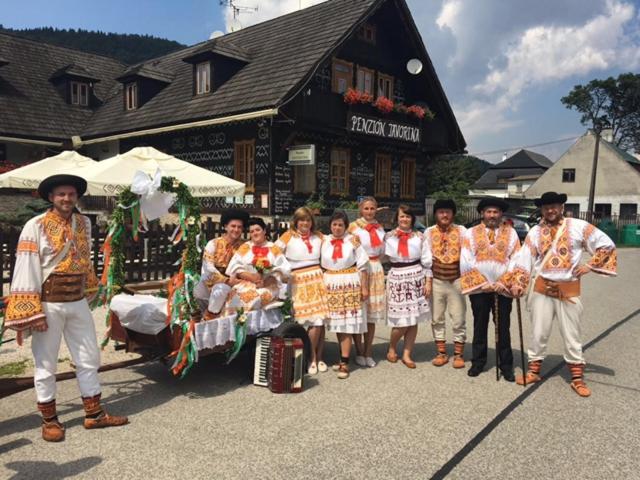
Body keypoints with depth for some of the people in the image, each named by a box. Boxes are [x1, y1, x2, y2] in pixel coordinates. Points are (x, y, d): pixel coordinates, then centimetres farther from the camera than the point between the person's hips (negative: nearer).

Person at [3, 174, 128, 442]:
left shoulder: (84, 223, 5)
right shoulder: (36, 226, -11)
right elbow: (26, 269, -15)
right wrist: (27, 313, -18)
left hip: (78, 302, 5)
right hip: (48, 304, -5)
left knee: (89, 360, 11)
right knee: (46, 364, 8)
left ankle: (94, 414, 24)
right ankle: (49, 420, 24)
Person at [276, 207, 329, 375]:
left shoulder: (318, 236, 12)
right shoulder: (289, 236, 0)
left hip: (317, 279, 4)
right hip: (300, 282, -4)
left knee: (321, 321, 1)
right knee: (315, 322, -8)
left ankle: (319, 357, 17)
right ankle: (312, 359, 10)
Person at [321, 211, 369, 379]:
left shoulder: (353, 240, -2)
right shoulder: (324, 241, 5)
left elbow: (362, 266, -1)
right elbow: (320, 265, 9)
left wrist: (364, 287, -3)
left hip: (350, 284, -3)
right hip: (331, 285, 3)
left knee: (348, 323, -5)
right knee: (337, 323, 8)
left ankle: (344, 362, -2)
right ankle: (344, 357, 23)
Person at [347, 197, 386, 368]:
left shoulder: (379, 227, 13)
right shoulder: (353, 227, -2)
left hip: (376, 270, 5)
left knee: (372, 314, 8)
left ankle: (368, 352, 18)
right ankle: (359, 352, 11)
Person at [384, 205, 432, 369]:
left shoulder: (419, 237, 4)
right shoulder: (389, 237, 2)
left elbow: (427, 262, 5)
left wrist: (428, 282, 1)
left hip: (416, 278, 2)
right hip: (397, 279, -2)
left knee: (413, 320, 4)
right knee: (401, 321, -5)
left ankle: (407, 354, 17)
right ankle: (392, 348, 22)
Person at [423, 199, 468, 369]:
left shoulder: (461, 230, -2)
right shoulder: (429, 232, 1)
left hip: (457, 280, -1)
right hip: (436, 280, 1)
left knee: (459, 319, 6)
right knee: (437, 318, 10)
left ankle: (458, 354, 20)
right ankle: (441, 352, 23)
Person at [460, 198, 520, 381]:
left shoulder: (511, 233, 4)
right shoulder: (471, 233, 2)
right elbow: (466, 262, -4)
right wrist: (482, 283, -10)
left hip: (503, 288, 0)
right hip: (478, 287, 0)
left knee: (503, 327, 7)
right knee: (480, 326, 10)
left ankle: (506, 365, 18)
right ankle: (478, 362, 22)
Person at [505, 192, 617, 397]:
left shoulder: (578, 226, -4)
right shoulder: (535, 232, 2)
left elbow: (607, 245, 0)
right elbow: (524, 259, -2)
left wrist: (590, 265, -5)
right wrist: (517, 282, -13)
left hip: (569, 290, -1)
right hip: (542, 289, 2)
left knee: (571, 335, 7)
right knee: (539, 333, 10)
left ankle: (577, 378, 19)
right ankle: (533, 370, 24)